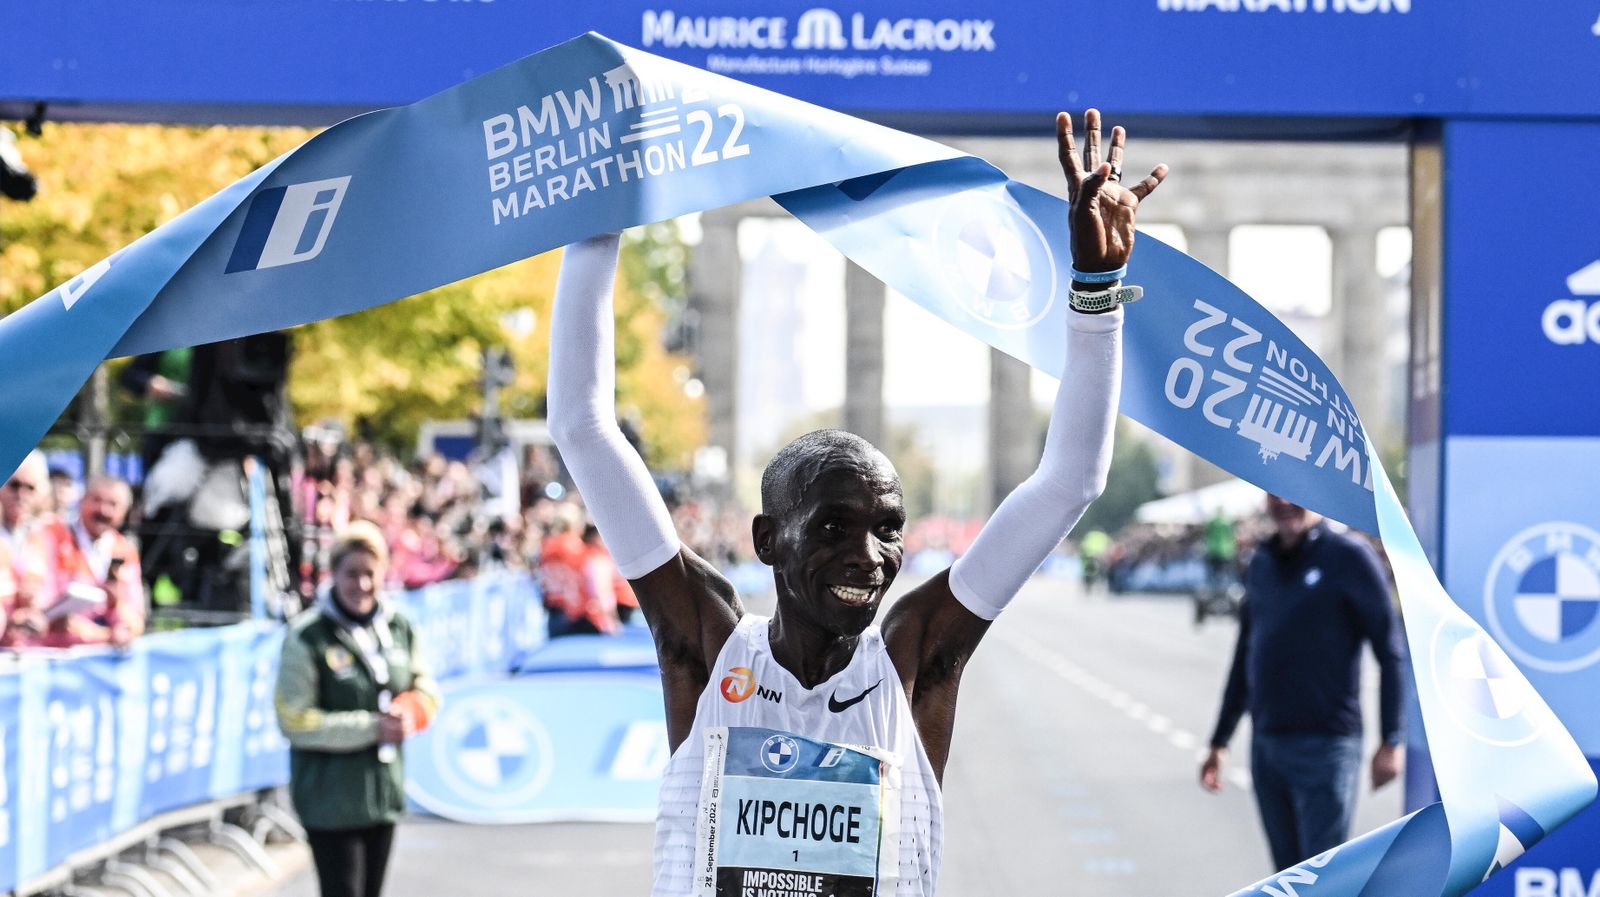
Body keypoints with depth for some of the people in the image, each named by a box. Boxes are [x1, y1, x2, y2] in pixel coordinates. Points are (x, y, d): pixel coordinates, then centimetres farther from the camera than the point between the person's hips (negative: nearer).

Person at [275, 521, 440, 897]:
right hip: (331, 798, -6)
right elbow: (294, 722, -15)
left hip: (384, 792, 6)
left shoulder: (399, 628, 5)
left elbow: (425, 689, 15)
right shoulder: (306, 636, -14)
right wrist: (371, 728, -20)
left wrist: (411, 714, -11)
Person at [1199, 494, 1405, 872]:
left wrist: (1391, 741, -12)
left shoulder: (1348, 558, -6)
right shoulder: (1261, 564, 13)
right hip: (1265, 745, 6)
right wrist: (1219, 742, 21)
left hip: (1326, 746, -6)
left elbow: (1391, 650, -8)